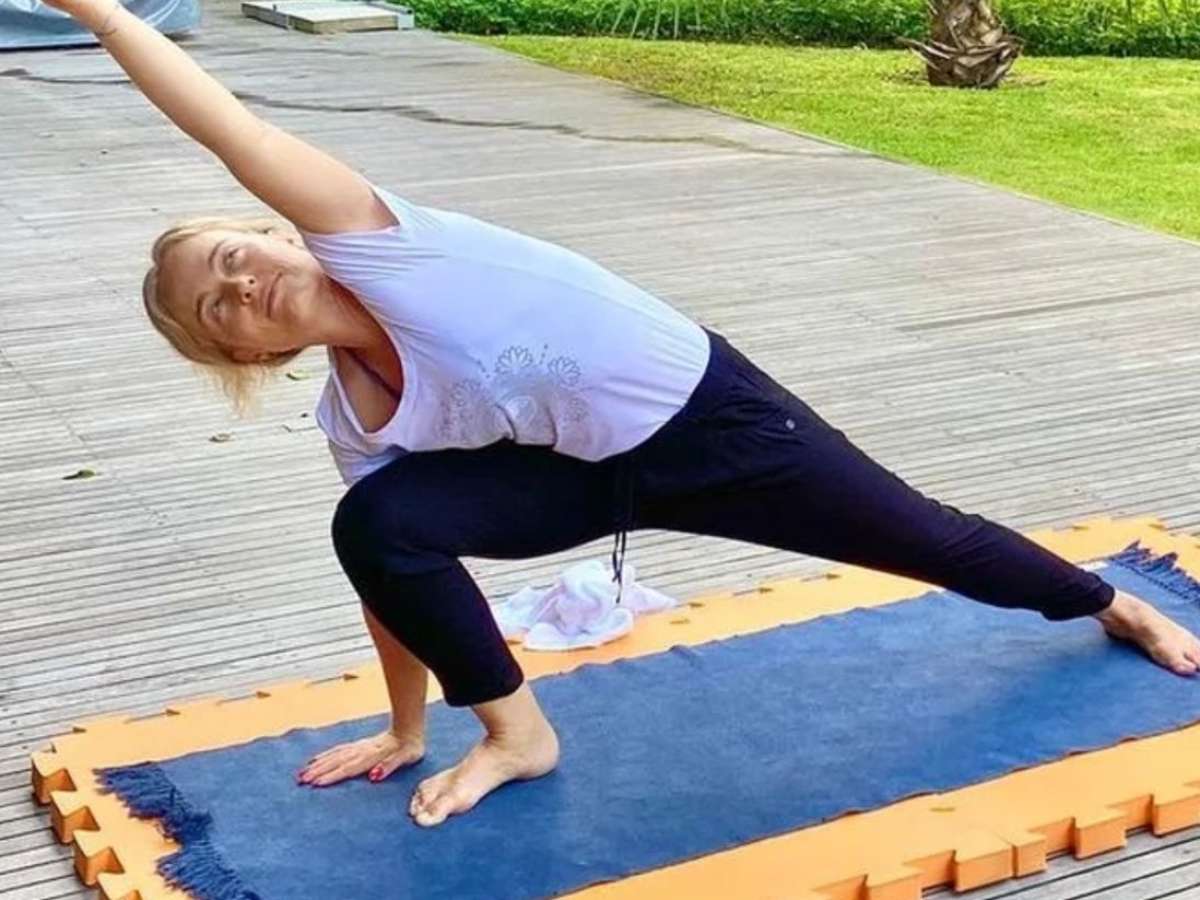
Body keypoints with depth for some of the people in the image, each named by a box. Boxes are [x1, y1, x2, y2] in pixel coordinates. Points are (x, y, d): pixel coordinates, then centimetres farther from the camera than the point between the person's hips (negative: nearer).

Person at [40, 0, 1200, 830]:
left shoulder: (356, 237, -20)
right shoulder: (355, 424, -6)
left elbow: (231, 128, -27)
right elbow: (389, 569, 2)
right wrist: (405, 731, 7)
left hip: (700, 408, -4)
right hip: (595, 470, 4)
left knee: (918, 537, 13)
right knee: (375, 524, -16)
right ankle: (516, 733, 5)